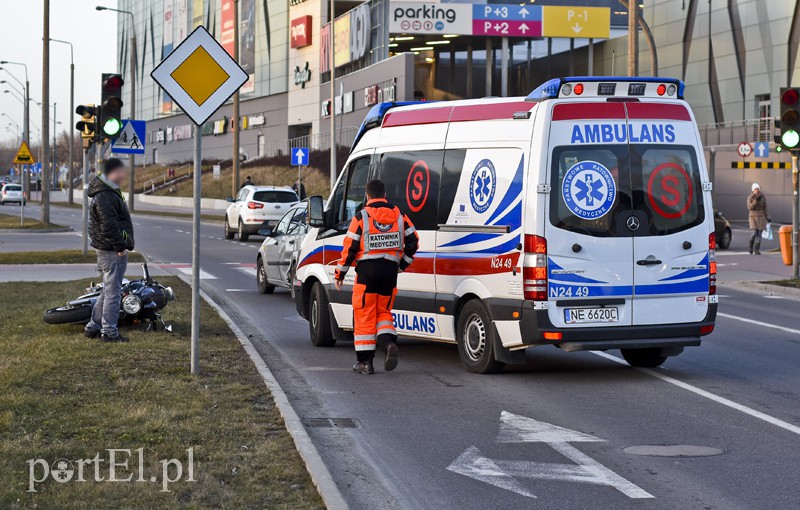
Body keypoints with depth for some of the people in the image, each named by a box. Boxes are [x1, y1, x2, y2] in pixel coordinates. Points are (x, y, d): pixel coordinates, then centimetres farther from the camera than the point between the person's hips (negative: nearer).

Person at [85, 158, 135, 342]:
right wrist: (120, 246, -20)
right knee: (113, 291, -5)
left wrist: (122, 245, 23)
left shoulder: (109, 192, 17)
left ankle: (94, 327, 23)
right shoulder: (105, 196, -19)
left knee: (108, 290, 18)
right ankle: (109, 331, -1)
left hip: (108, 250, 11)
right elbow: (108, 226, -24)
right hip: (112, 251, -11)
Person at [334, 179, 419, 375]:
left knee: (365, 315, 3)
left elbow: (350, 248, -7)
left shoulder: (361, 217, -7)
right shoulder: (399, 216, 5)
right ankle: (389, 343, -13)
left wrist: (339, 274, 3)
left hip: (367, 270, -4)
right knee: (383, 312, 16)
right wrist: (403, 264, 20)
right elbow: (413, 241, 7)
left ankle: (365, 361, 4)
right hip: (390, 269, 4)